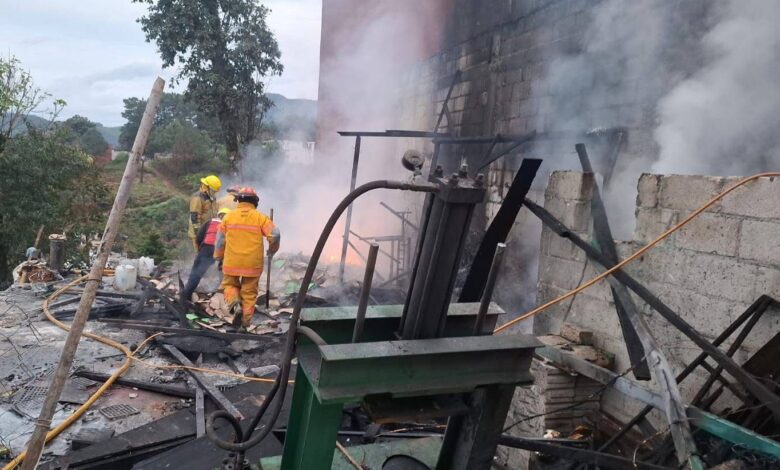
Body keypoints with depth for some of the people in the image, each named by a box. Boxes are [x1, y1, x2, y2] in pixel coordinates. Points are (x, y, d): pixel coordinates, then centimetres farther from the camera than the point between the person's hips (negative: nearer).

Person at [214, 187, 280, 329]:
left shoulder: (229, 216, 3)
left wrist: (219, 258, 19)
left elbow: (220, 239, 7)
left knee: (230, 284, 20)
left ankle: (235, 305, -6)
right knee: (249, 292, 12)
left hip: (232, 262, 1)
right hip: (253, 263, 0)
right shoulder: (260, 217, -3)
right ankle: (246, 321, 14)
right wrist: (272, 249, 8)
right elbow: (275, 235, -12)